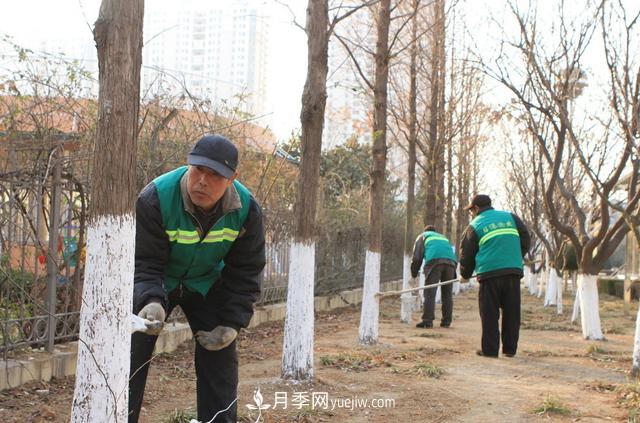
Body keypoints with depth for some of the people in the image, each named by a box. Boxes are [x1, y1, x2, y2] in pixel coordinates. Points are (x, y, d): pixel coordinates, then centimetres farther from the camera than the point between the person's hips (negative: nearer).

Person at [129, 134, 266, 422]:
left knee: (220, 361, -2)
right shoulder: (154, 198, -31)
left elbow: (245, 271, -11)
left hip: (207, 283, 2)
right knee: (132, 358, -9)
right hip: (155, 283, -2)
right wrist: (150, 300, -49)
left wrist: (232, 323, -18)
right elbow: (143, 263, -29)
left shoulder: (247, 209, -22)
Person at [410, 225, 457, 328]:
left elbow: (417, 257, 15)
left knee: (430, 293, -7)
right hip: (451, 261, 4)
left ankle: (427, 320, -15)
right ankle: (446, 321, 7)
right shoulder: (444, 237, 39)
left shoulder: (423, 236, 26)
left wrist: (414, 274, 19)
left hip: (434, 261, -4)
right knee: (447, 293, 9)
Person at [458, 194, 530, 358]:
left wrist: (465, 275, 26)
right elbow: (526, 240, 12)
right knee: (511, 312, 9)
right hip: (513, 272, 3)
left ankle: (490, 349, 3)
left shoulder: (475, 226, 7)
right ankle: (510, 349, 12)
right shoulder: (511, 217, 15)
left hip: (489, 273, -3)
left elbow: (466, 254, 11)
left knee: (490, 314, 3)